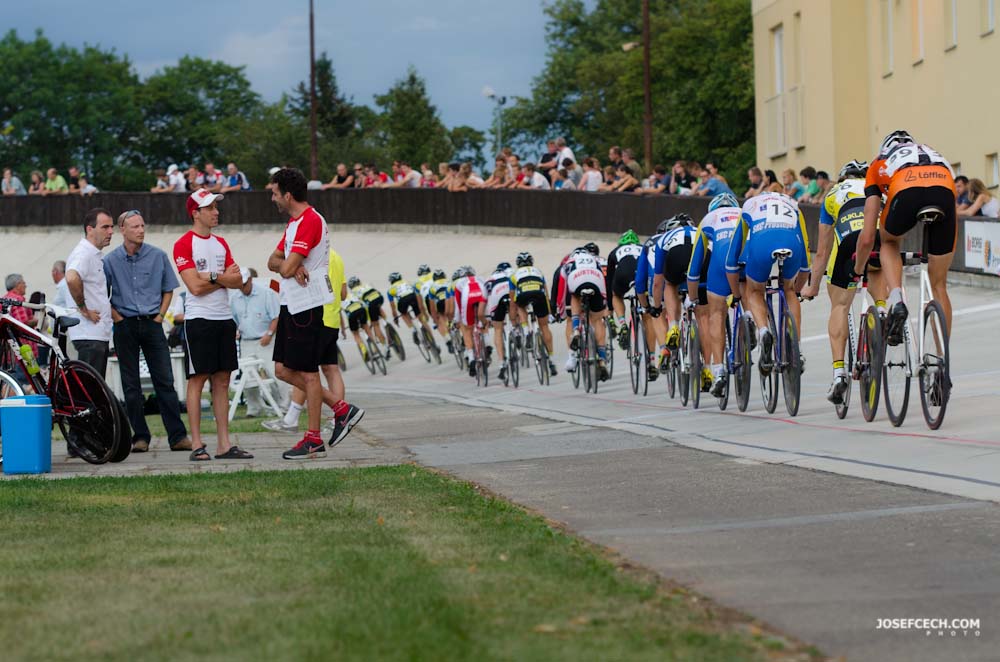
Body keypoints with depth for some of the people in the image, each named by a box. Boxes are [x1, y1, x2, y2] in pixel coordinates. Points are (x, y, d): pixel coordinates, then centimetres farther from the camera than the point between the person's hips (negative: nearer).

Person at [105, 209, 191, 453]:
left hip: (152, 323, 0)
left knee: (165, 381, -3)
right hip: (125, 327, 0)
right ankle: (140, 437, 8)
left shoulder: (158, 256, 3)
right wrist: (118, 319, -2)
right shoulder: (110, 261, 1)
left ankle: (177, 436, -4)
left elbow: (168, 289, 11)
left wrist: (159, 316, 1)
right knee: (131, 385, 3)